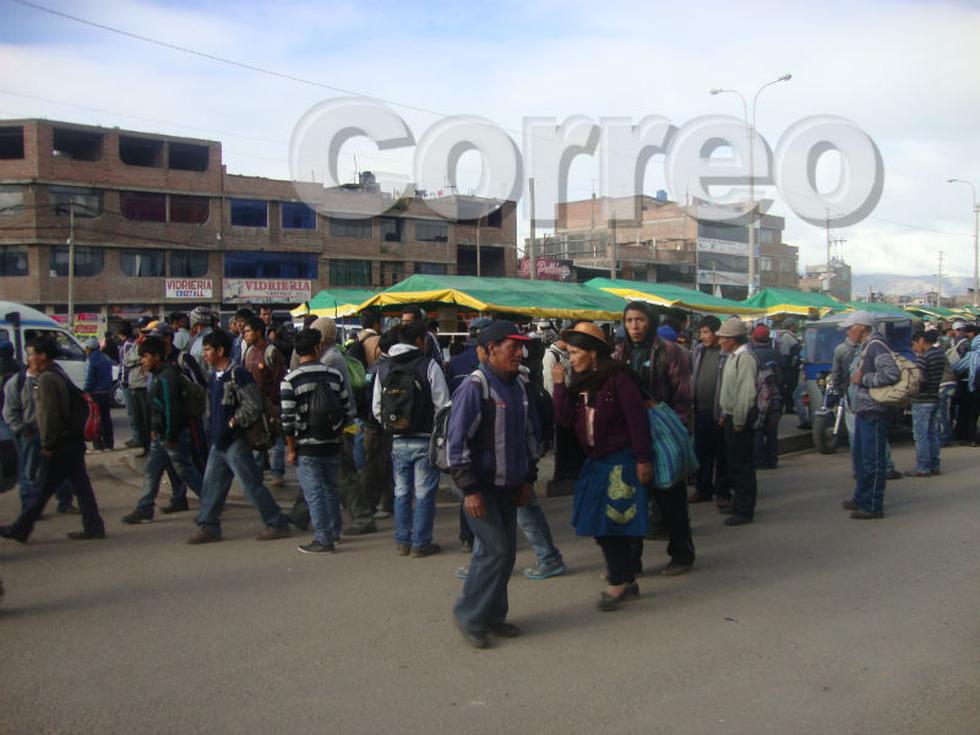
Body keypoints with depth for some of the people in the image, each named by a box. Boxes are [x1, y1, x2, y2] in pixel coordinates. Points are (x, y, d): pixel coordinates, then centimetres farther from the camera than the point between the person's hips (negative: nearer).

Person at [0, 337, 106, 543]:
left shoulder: (46, 379, -15)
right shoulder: (59, 374, 15)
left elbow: (49, 415, -21)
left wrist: (46, 445, -15)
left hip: (60, 446, -9)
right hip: (73, 441, 9)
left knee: (42, 489, 1)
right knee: (81, 486, 10)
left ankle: (20, 529, 12)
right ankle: (93, 527, 12)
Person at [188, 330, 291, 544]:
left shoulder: (238, 375, -16)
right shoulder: (214, 377, 13)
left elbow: (253, 406, -19)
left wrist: (234, 422, -16)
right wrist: (212, 427, 16)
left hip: (235, 442, -9)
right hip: (218, 442, 9)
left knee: (252, 486, -3)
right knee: (211, 485, 11)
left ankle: (277, 525, 7)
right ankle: (208, 526, 21)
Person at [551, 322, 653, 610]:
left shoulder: (618, 378, -15)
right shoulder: (581, 383, 8)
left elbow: (637, 420, -15)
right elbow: (566, 419, 0)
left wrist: (643, 460, -15)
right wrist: (559, 385, -8)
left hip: (621, 460, -8)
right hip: (596, 461, 8)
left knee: (611, 522, -4)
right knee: (600, 523, 9)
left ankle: (620, 582, 9)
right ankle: (625, 579, 21)